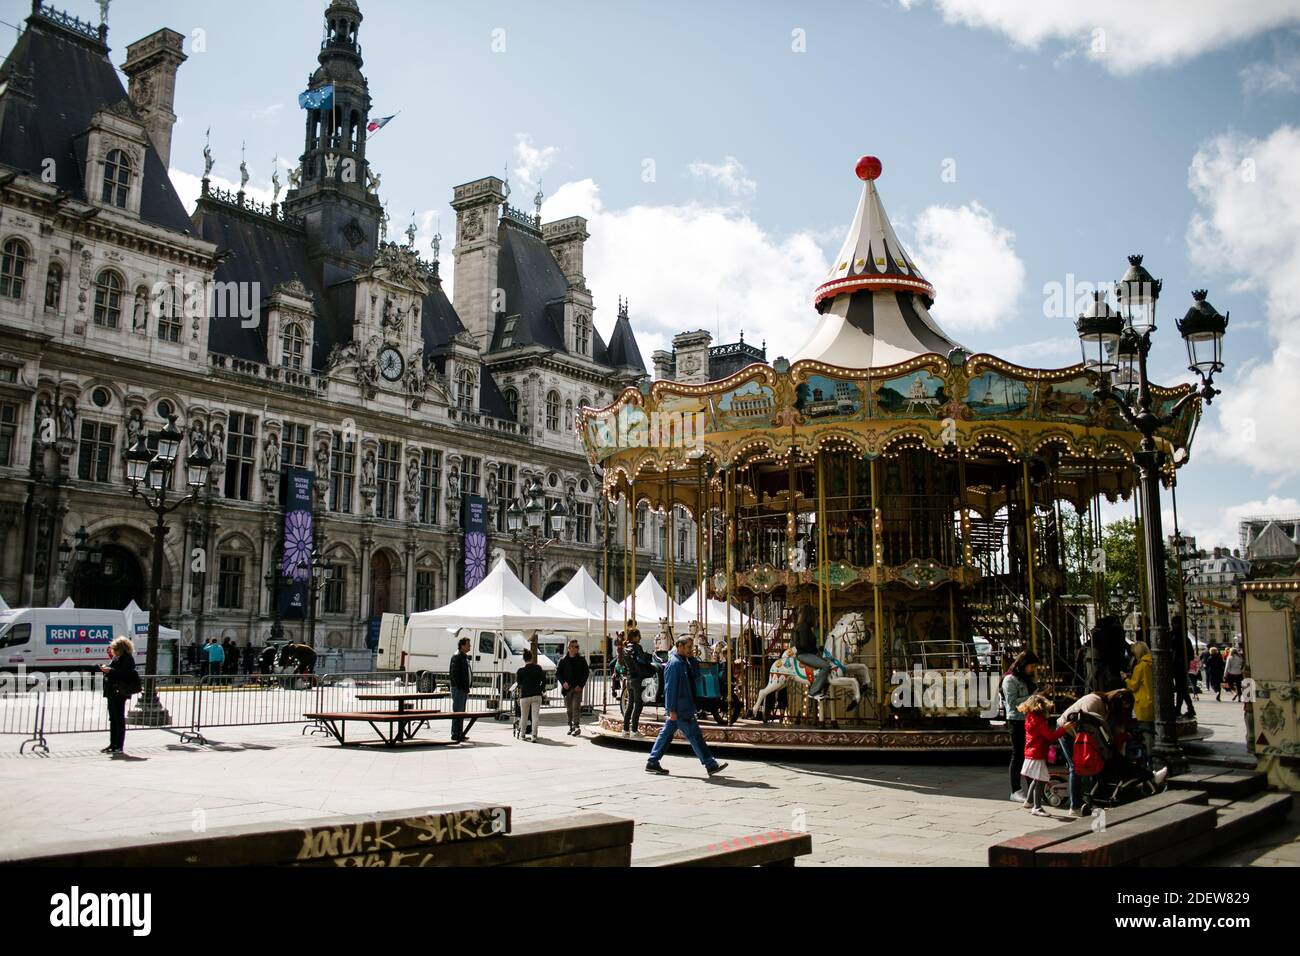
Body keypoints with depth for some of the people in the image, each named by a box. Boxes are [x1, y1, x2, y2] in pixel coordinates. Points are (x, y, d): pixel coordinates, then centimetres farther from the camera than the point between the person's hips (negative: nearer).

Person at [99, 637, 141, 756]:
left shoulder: (127, 658, -12)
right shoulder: (116, 658, 14)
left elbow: (124, 674, -22)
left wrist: (110, 670, -24)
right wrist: (106, 668, 5)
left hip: (120, 692, -9)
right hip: (112, 692, 9)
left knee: (119, 719, -6)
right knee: (113, 719, 14)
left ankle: (120, 747, -2)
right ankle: (113, 745, 22)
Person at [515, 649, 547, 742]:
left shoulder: (520, 671, -5)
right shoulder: (538, 668, -1)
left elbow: (518, 683, 5)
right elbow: (544, 680, 1)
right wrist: (542, 689, 16)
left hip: (524, 696, -1)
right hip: (536, 695, 1)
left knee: (524, 716, 13)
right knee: (535, 716, 0)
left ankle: (523, 735, 23)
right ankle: (534, 736, -9)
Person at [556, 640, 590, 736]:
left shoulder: (581, 660, 4)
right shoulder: (563, 660, 4)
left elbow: (586, 673, 3)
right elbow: (558, 673, 5)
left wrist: (581, 685, -7)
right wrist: (563, 682, -11)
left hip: (577, 688, -2)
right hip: (567, 688, 2)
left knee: (576, 707, -12)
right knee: (569, 709, 8)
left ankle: (577, 727, -13)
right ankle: (571, 726, 18)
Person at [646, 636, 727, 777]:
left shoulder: (684, 662, 14)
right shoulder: (674, 663, -17)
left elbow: (693, 675, 15)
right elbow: (670, 688, -19)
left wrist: (692, 658, 5)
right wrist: (672, 710, -21)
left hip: (684, 707, 10)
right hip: (680, 709, -10)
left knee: (666, 734, 12)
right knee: (694, 735, -5)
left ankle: (652, 763, 17)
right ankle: (711, 765, 0)